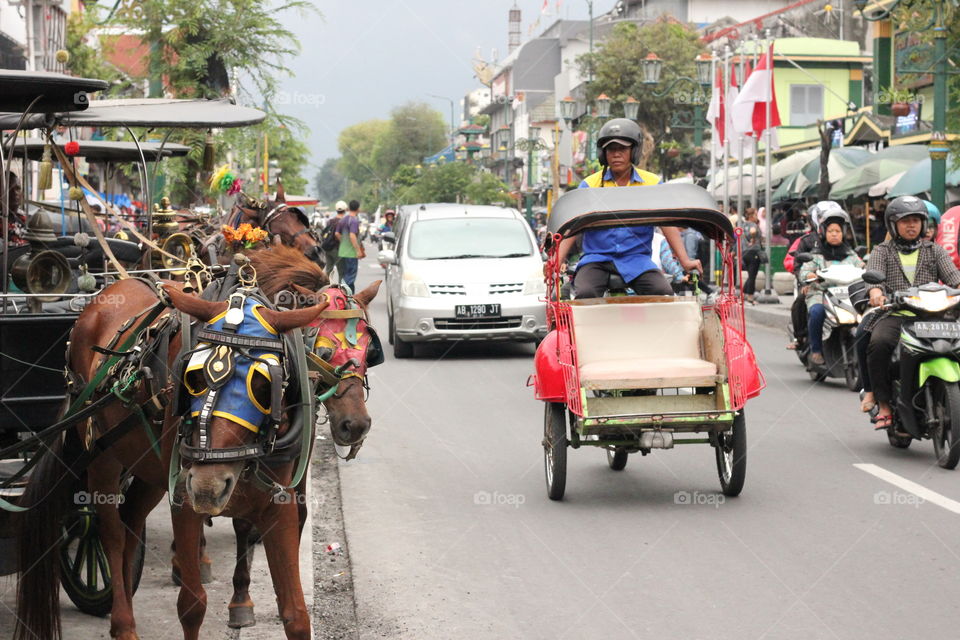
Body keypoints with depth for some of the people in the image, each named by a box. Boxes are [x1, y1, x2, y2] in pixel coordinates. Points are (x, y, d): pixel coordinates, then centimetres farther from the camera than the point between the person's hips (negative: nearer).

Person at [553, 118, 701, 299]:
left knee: (664, 294, -23)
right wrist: (557, 261, -16)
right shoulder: (590, 184, 8)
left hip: (637, 259, 1)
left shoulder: (652, 184, 9)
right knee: (585, 294, -28)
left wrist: (685, 261, -13)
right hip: (597, 258, 0)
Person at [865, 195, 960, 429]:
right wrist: (876, 292, -27)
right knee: (879, 342, -33)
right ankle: (884, 405, -23)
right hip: (893, 315, 0)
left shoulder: (935, 251, 20)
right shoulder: (882, 251, 18)